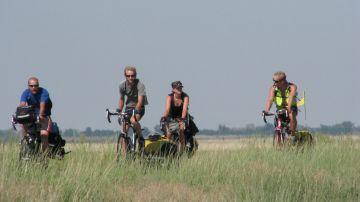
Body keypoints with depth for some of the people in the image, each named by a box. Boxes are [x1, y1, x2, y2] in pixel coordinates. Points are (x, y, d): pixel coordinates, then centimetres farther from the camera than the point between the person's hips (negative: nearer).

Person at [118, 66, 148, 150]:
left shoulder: (140, 85, -22)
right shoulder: (122, 85, -8)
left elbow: (140, 101, -31)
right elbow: (121, 99, 9)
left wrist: (136, 111, -45)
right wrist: (119, 111, -2)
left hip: (139, 107, -5)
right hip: (129, 107, 5)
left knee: (133, 120, -34)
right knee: (125, 129, -3)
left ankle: (141, 139, -12)